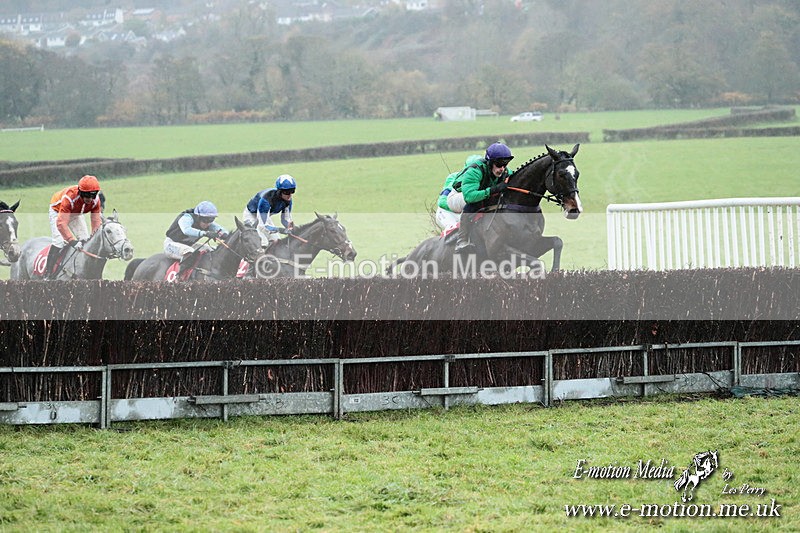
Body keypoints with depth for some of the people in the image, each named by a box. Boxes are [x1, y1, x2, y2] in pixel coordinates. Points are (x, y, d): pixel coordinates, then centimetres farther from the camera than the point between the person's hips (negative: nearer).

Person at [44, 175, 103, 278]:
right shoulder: (69, 197, -44)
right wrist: (72, 241, -57)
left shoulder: (95, 201, -26)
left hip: (75, 214, 6)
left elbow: (96, 221, -21)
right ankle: (48, 273, -16)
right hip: (58, 211, -6)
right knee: (60, 241, -21)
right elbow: (61, 223, -48)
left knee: (85, 240, -3)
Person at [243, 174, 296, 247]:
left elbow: (285, 219, -8)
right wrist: (283, 230, -56)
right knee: (263, 244, -24)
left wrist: (290, 226, -33)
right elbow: (263, 226, -44)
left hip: (266, 216, 7)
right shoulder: (266, 200, -41)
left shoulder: (288, 200, -20)